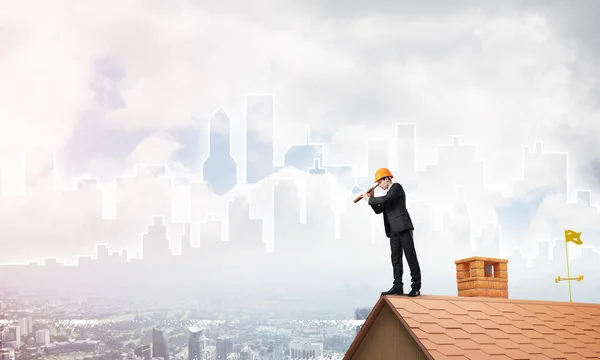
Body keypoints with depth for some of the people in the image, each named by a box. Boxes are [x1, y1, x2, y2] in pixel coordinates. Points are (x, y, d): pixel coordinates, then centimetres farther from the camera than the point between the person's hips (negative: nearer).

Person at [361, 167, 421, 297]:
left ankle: (416, 287, -7)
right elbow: (378, 210, 23)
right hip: (393, 230, 9)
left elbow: (384, 200, -18)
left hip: (403, 226, -9)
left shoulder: (397, 187, -3)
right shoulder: (388, 194, 22)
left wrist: (369, 199, -7)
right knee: (396, 258, 2)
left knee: (410, 256, -7)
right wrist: (371, 198, 9)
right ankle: (398, 286, 0)